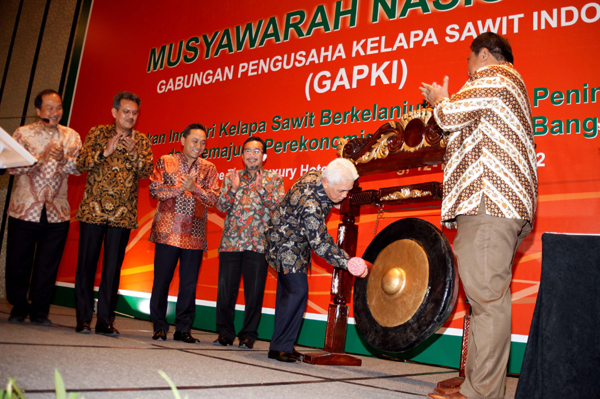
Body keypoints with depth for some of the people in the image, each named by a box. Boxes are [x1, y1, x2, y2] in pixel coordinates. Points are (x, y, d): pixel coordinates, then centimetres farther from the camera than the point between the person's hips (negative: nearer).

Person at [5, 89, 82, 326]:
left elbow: (78, 168, -1)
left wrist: (63, 159, -20)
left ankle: (40, 311, 20)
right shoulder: (23, 133, 4)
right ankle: (19, 308, 25)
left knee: (48, 265, 4)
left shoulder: (71, 136, 9)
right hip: (25, 209, -1)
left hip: (57, 212, 1)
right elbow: (12, 167, -6)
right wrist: (42, 157, -17)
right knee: (18, 262, 6)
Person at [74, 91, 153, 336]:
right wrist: (105, 151, -16)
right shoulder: (97, 133, 5)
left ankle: (105, 320, 11)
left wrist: (133, 153, -19)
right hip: (93, 209, -1)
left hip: (122, 214, 1)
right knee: (86, 263, 4)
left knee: (113, 267, 3)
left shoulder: (141, 141, 9)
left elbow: (147, 171, -3)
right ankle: (83, 318, 14)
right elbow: (81, 164, -3)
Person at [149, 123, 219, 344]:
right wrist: (181, 188, -12)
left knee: (189, 282, 3)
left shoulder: (209, 169, 11)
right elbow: (155, 189, -4)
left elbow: (213, 198, 2)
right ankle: (159, 326, 16)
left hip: (194, 234, 2)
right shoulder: (166, 162, 7)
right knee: (162, 279, 2)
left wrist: (195, 188, -14)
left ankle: (183, 329, 14)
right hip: (168, 231, -1)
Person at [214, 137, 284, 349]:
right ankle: (225, 333, 19)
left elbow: (280, 206, -6)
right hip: (231, 242, 2)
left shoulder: (274, 179, 7)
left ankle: (248, 335, 16)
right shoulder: (232, 177, 13)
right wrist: (233, 188, -11)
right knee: (225, 290, 3)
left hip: (258, 244, -2)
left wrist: (261, 188, -18)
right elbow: (221, 206, 4)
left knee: (254, 292, 1)